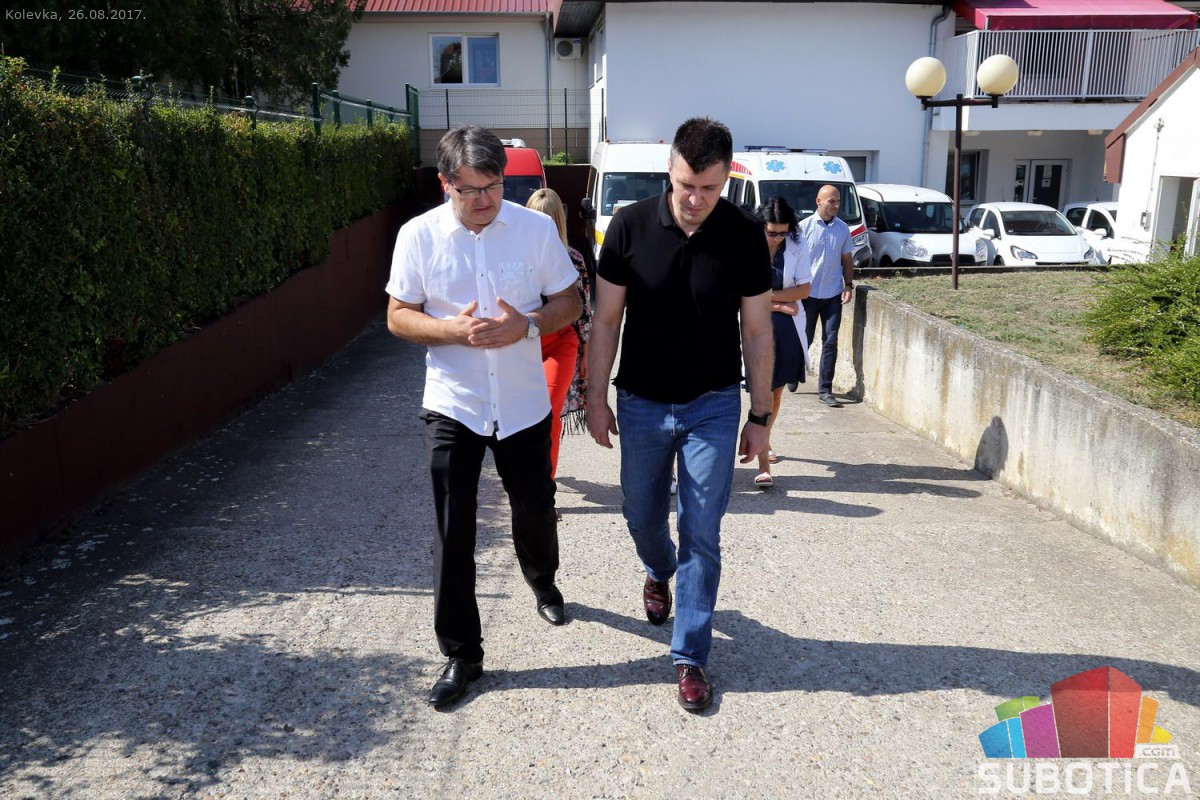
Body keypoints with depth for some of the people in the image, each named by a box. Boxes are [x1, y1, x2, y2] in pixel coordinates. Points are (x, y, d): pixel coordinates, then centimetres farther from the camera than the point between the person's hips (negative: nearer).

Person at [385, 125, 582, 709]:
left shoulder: (537, 228, -5)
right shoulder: (418, 235, -6)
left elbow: (569, 303, 1)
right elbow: (398, 316, -1)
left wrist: (527, 324, -20)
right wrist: (454, 330, -21)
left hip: (524, 404, 1)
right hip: (452, 407, -1)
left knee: (535, 509, 19)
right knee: (453, 534, 1)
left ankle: (543, 584, 52)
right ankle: (461, 654, 16)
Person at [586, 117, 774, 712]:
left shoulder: (745, 236, -9)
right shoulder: (630, 226, -9)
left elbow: (756, 331, -2)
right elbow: (606, 319, -2)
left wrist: (760, 415, 0)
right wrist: (596, 399, -1)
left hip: (713, 406, -1)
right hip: (641, 403, 1)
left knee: (702, 535, 1)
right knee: (642, 516, 17)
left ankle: (690, 656, 16)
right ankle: (659, 572, 52)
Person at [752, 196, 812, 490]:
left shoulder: (797, 247, -2)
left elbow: (804, 289, -4)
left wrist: (767, 296, -14)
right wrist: (777, 304, -11)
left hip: (786, 328, 4)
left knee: (777, 390, 16)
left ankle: (764, 441, 40)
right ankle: (763, 465, -8)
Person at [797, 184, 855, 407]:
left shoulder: (843, 229, 7)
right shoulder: (805, 226, -4)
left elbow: (847, 259, 13)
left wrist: (848, 285, 2)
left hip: (833, 294, 3)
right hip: (809, 293, -2)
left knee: (830, 342, 0)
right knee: (804, 339, 7)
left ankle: (825, 390, 4)